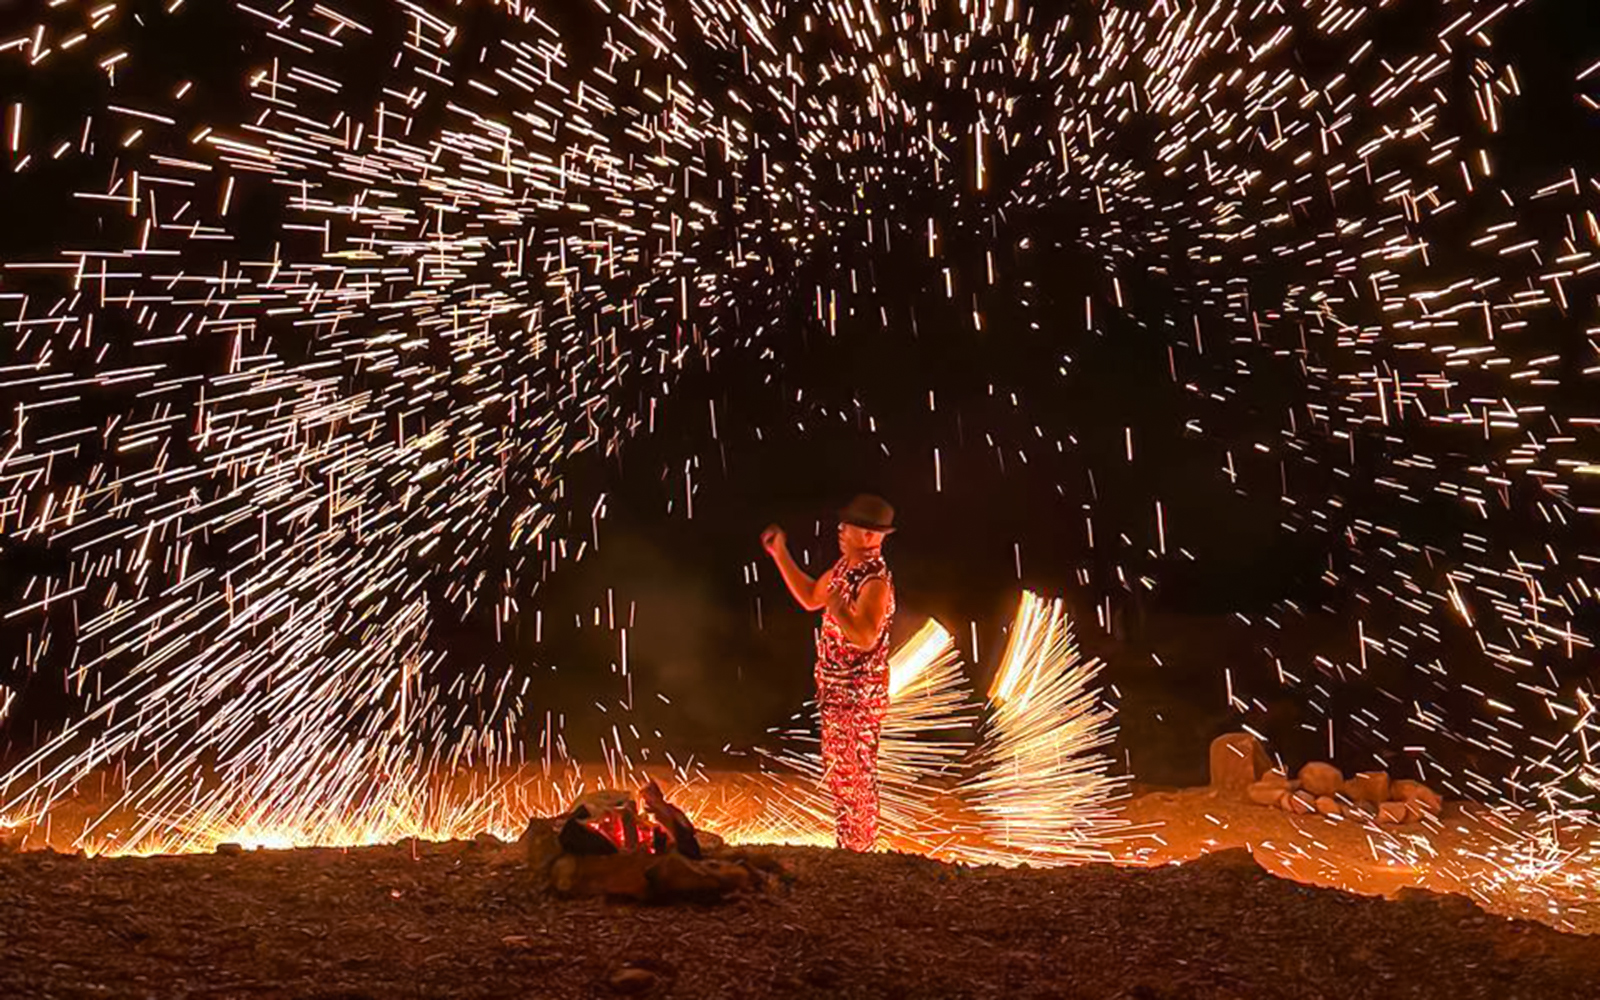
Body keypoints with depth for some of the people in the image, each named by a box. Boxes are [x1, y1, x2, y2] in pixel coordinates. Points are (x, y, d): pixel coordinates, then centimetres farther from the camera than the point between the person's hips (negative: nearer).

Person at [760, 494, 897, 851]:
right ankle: (847, 848, 34)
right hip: (836, 692, 10)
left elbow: (866, 637, -33)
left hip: (858, 698, -10)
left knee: (854, 780, 1)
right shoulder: (845, 566, 7)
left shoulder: (875, 581, -22)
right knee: (838, 776, 20)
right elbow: (810, 597, 19)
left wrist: (838, 607, -44)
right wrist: (780, 554, 16)